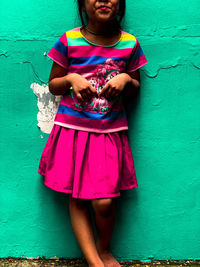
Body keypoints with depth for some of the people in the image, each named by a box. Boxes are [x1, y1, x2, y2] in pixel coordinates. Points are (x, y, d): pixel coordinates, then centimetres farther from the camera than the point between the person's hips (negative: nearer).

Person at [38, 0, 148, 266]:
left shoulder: (130, 44, 2)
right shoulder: (68, 41, -2)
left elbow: (135, 88, 13)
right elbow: (52, 84, 7)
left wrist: (126, 79, -9)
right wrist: (71, 79, -13)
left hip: (110, 131, 0)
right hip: (72, 129, 1)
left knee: (104, 202, -6)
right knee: (77, 199, 4)